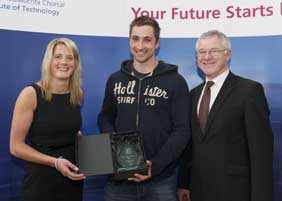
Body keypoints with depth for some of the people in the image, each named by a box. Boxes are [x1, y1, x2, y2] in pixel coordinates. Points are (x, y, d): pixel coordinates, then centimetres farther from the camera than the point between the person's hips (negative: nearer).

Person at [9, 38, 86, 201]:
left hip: (73, 178, 5)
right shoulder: (31, 94, -13)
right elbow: (16, 146, -12)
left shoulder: (77, 95, 1)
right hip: (42, 179, -4)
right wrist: (55, 162, -20)